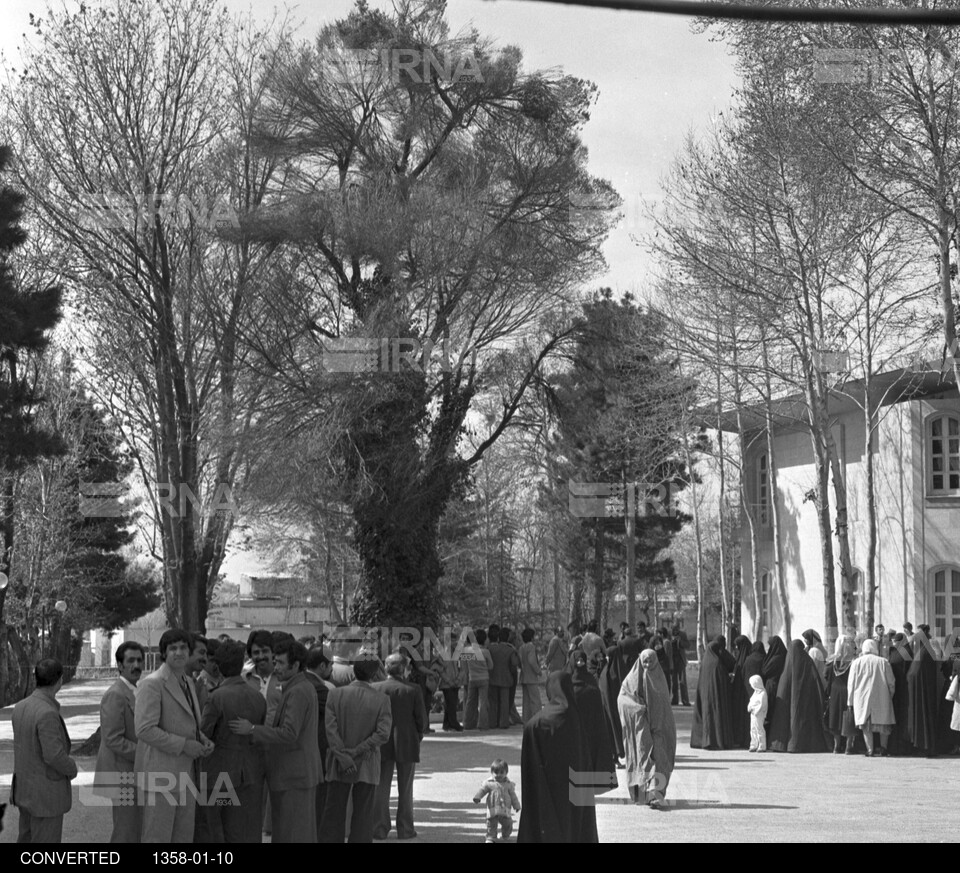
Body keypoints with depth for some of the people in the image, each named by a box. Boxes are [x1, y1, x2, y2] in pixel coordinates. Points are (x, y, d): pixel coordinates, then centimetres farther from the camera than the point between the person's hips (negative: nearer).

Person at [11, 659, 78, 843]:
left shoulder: (21, 707, 1)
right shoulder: (47, 714, -27)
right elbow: (54, 756, -29)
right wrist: (72, 769, -8)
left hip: (25, 788, 9)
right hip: (46, 793, -9)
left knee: (28, 841, 21)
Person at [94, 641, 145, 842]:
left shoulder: (132, 693, 13)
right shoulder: (115, 695, -17)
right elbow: (114, 740, -22)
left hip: (132, 773, 10)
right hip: (122, 774, -10)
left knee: (134, 830, 15)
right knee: (126, 833, -7)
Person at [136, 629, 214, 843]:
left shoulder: (188, 683, 15)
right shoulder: (152, 684, -13)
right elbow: (144, 729, -20)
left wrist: (202, 740, 4)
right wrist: (183, 745, -19)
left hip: (185, 775, 8)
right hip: (159, 774, -8)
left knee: (184, 836, 11)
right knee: (157, 837, -4)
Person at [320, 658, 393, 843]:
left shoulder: (335, 694, -5)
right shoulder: (382, 699, -7)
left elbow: (331, 729, -11)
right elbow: (383, 733, -14)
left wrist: (343, 756, -12)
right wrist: (357, 752, -12)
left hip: (338, 766, 1)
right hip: (367, 766, -1)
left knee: (333, 814, 8)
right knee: (363, 816, 6)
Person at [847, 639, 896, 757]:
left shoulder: (856, 663, 3)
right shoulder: (883, 662, 1)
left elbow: (851, 684, 5)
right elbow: (891, 682, 4)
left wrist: (851, 701, 11)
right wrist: (890, 697, 18)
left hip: (862, 698, 0)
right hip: (881, 697, 0)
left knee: (866, 726, 2)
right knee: (884, 723, 11)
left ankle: (870, 750, -7)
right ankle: (883, 748, 3)